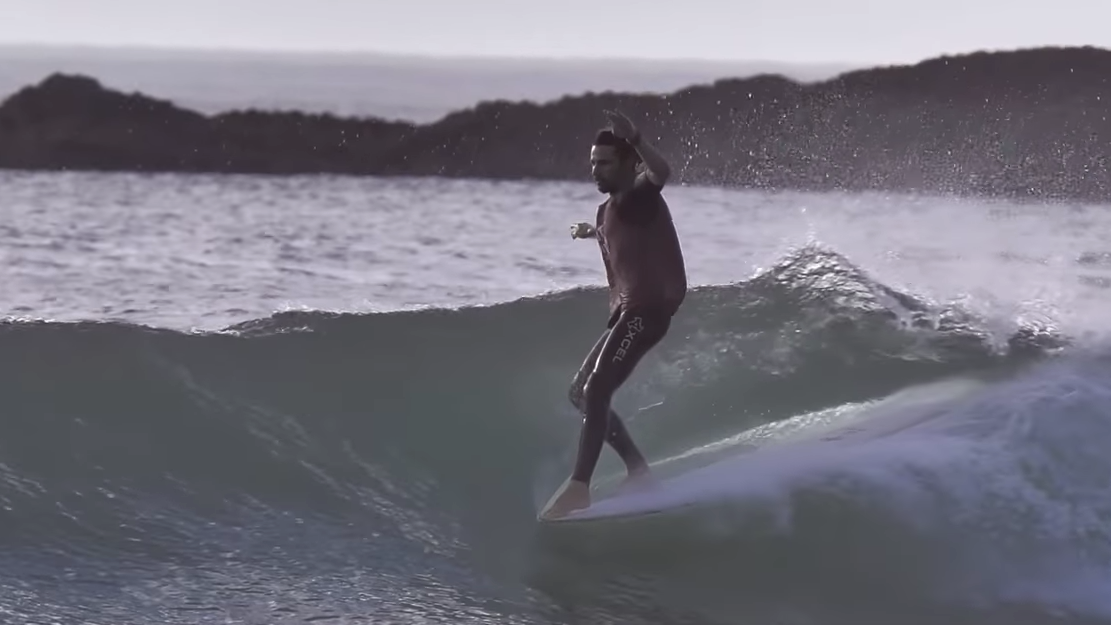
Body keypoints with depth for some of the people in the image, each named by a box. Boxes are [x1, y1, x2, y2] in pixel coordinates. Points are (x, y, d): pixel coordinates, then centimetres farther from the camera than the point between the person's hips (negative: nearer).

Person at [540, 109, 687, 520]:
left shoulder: (639, 196, -8)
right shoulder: (611, 207, 19)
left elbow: (661, 173, -33)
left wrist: (634, 139, -48)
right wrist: (592, 231, 60)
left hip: (647, 307, -11)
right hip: (628, 311, 11)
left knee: (596, 392, -22)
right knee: (580, 393, 14)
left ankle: (578, 488, -27)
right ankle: (639, 471, 16)